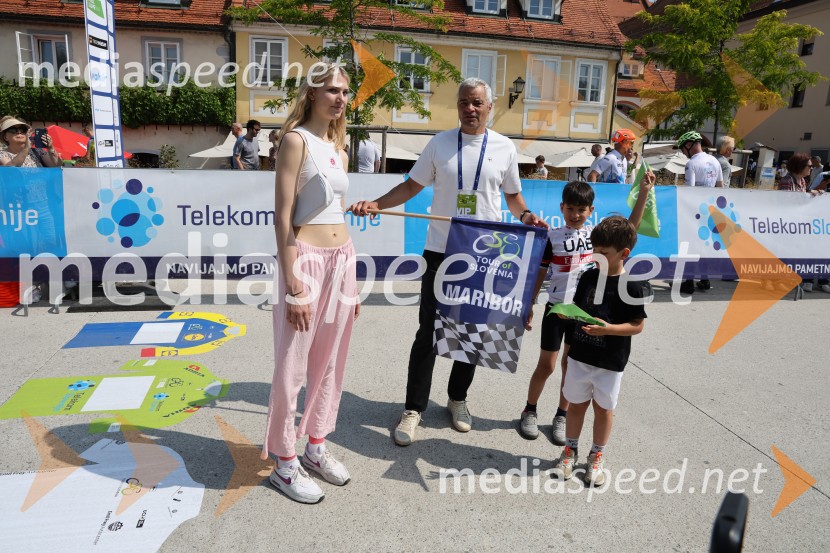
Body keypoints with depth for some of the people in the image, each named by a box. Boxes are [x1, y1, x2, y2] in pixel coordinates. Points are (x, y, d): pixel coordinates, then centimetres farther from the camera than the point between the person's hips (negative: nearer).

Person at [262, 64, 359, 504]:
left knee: (330, 364, 15)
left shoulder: (338, 150, 15)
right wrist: (293, 287, -18)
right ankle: (285, 463, 20)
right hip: (306, 261, -7)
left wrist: (351, 279, 16)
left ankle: (316, 448, 32)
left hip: (341, 260, 8)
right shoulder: (296, 140, -7)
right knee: (293, 368, 3)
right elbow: (283, 217, -13)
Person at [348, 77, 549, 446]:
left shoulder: (504, 148, 5)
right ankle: (413, 409, 13)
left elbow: (512, 194, 13)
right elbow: (412, 185, 5)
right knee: (428, 332, 1)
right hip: (441, 251, -1)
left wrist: (525, 216, -8)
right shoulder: (440, 143, 3)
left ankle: (457, 399, 32)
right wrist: (375, 204, -9)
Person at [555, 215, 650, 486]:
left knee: (603, 408, 12)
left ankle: (597, 456, 31)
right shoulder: (589, 276, 1)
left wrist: (608, 328, -25)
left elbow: (637, 325, -12)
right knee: (577, 403, 15)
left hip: (610, 362, -4)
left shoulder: (632, 286, -14)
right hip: (580, 354, 4)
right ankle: (570, 449, 32)